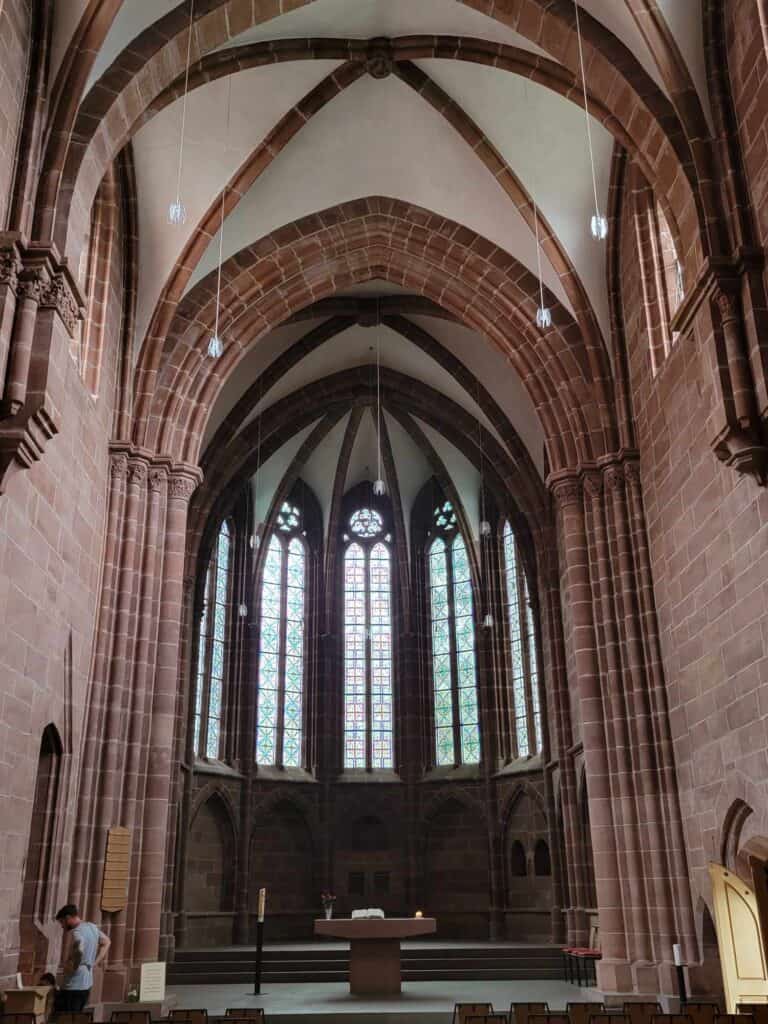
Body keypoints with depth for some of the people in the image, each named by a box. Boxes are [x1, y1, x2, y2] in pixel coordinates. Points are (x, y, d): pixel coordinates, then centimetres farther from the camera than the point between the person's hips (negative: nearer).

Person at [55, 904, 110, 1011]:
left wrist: (72, 967, -20)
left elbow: (79, 951, -37)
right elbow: (106, 942, 25)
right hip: (87, 983, 9)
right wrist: (94, 963, 17)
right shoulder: (92, 927, 10)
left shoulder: (77, 932, -17)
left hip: (73, 986, -9)